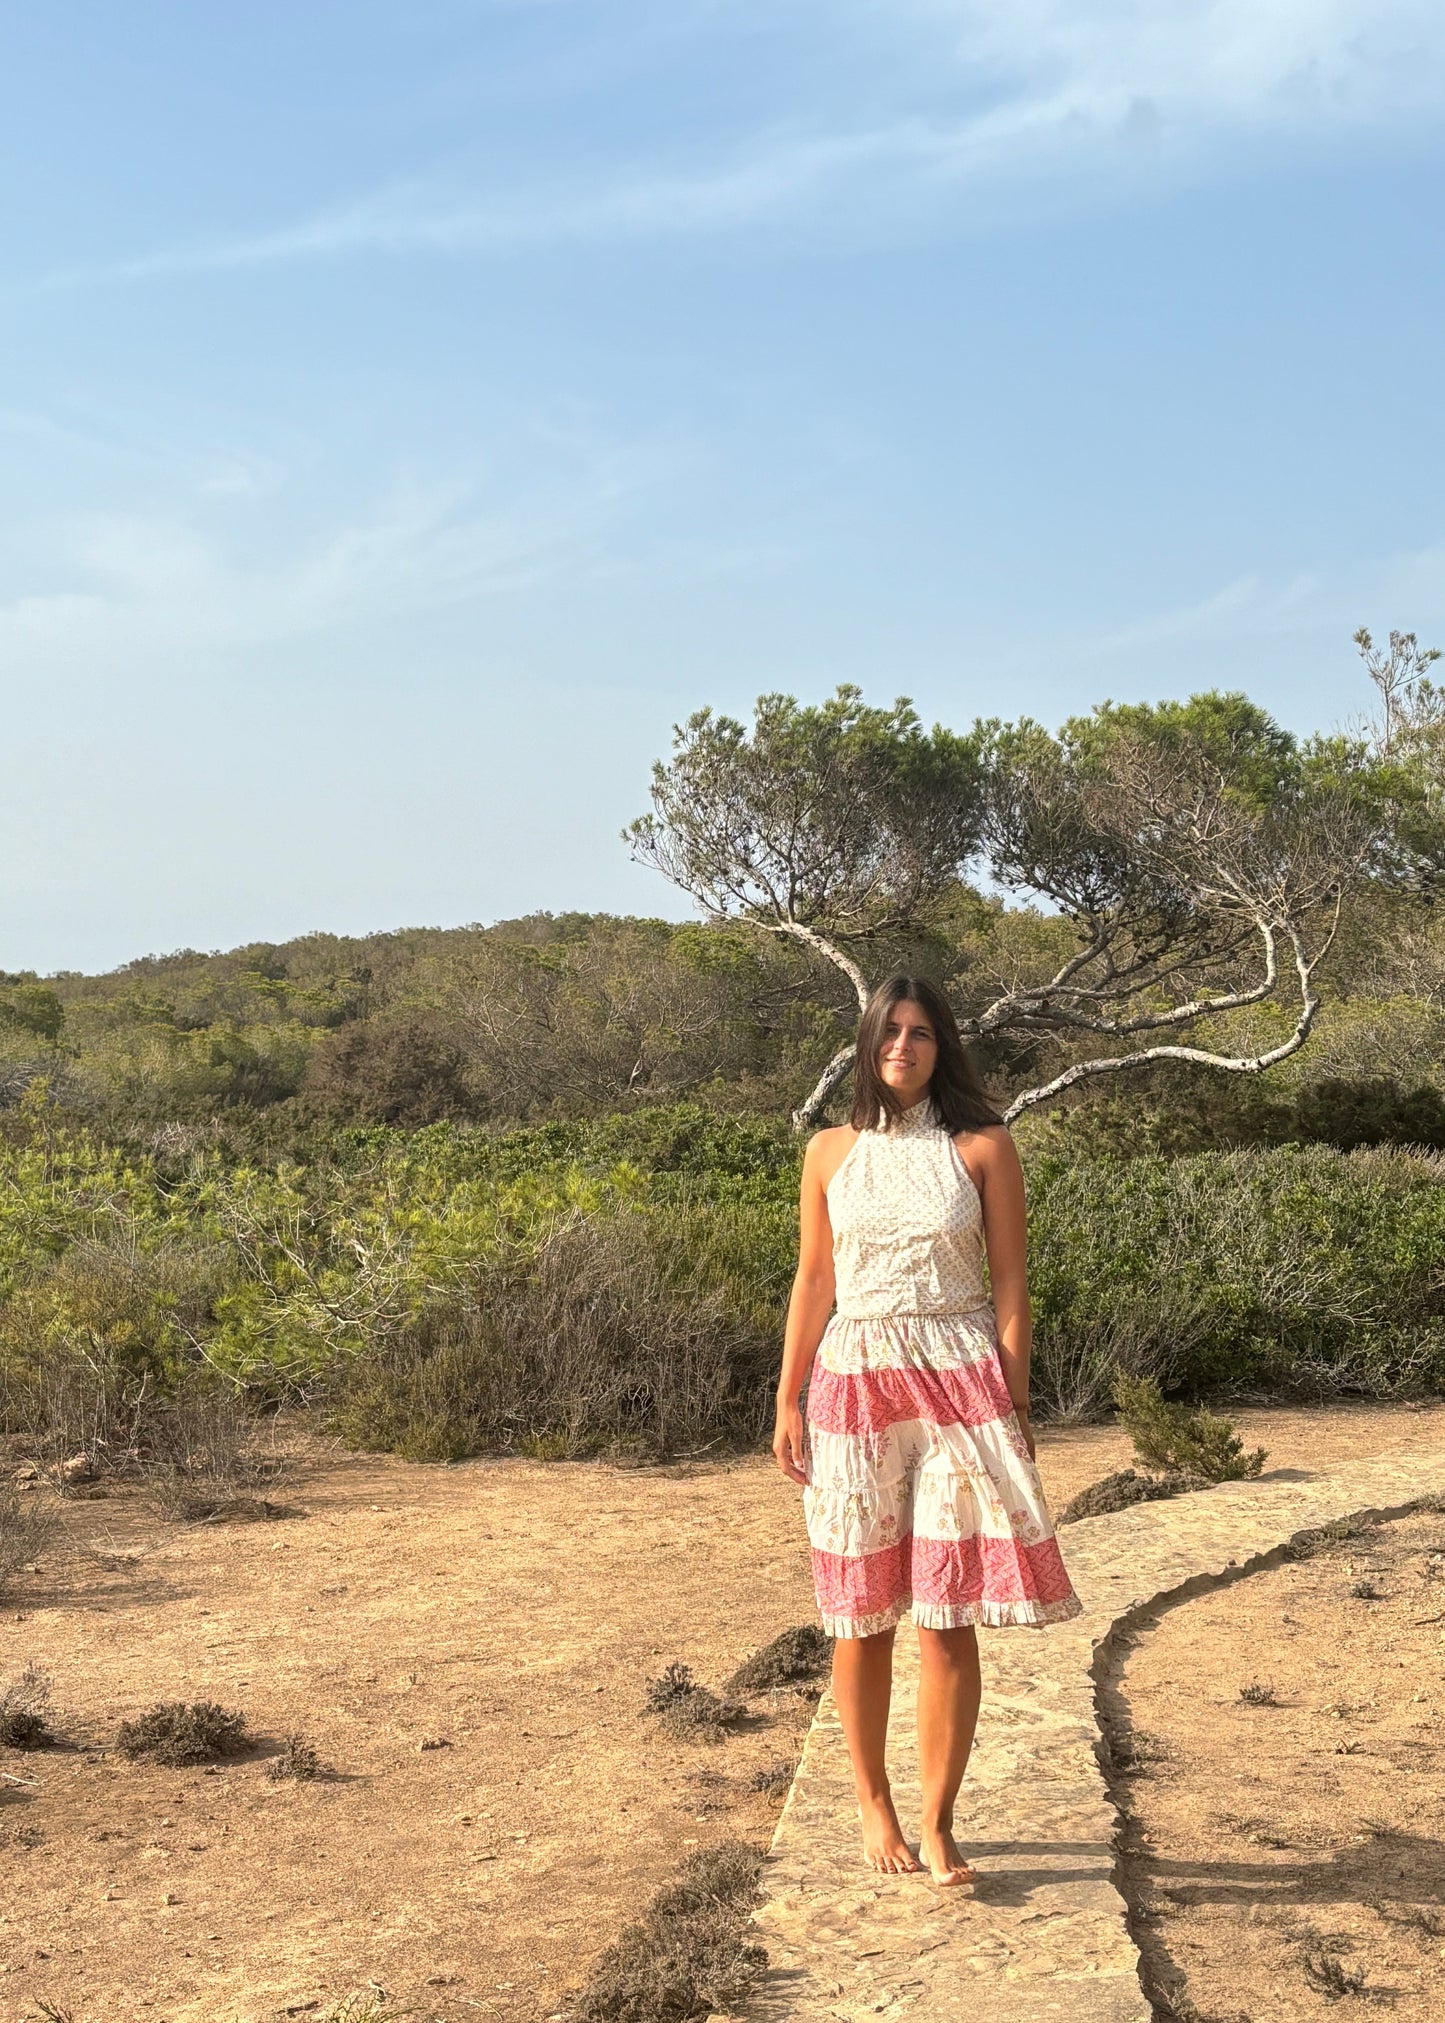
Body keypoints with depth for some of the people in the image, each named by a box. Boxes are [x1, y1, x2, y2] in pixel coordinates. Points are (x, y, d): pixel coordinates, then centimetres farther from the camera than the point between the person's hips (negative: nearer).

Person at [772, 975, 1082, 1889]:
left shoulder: (983, 1147, 1)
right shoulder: (831, 1152, 8)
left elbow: (1010, 1283, 2)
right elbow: (814, 1280, 11)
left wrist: (1016, 1406, -3)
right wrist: (788, 1402, 8)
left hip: (961, 1383, -2)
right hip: (856, 1386, 2)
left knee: (950, 1619, -3)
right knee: (863, 1616, 6)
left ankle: (938, 1824, 8)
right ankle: (874, 1804, 23)